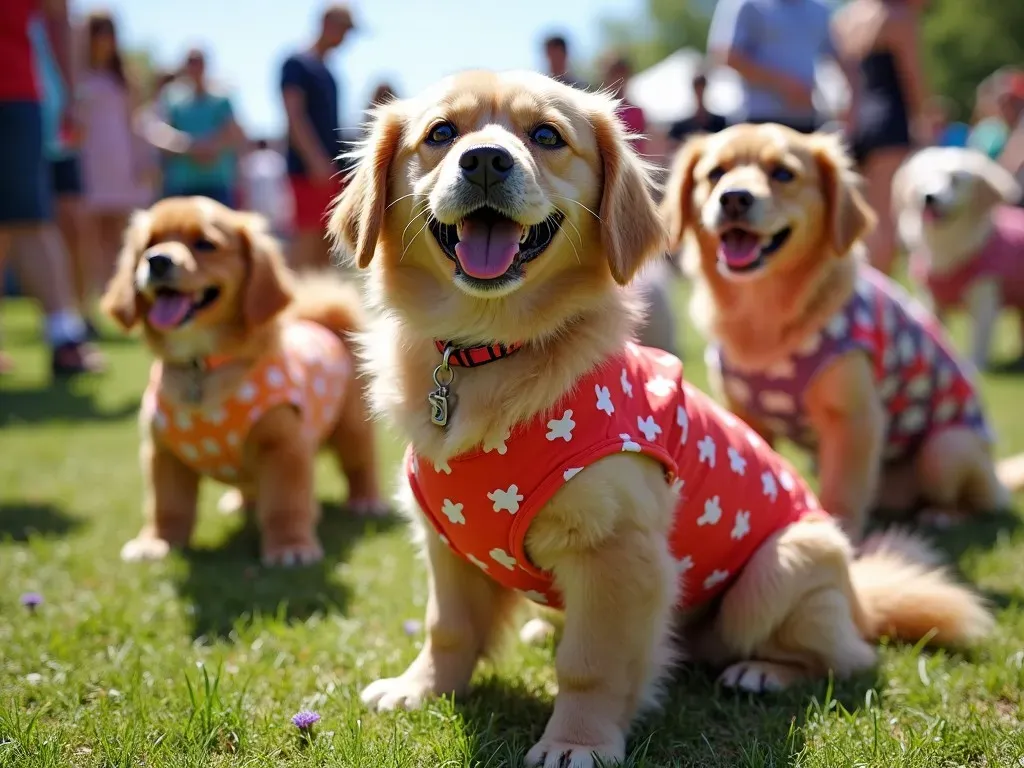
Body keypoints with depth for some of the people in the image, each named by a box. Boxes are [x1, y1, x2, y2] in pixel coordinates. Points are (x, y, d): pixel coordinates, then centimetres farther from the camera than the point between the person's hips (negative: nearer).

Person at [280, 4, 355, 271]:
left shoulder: (326, 71, 19)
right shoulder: (297, 64, -5)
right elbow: (294, 116, -14)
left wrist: (341, 168, 18)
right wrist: (315, 160, -22)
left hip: (331, 169, 8)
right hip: (309, 169, -8)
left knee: (326, 240, 8)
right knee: (308, 237, -12)